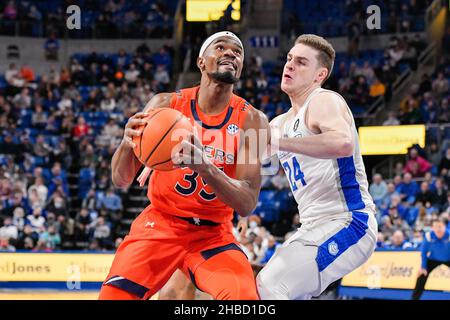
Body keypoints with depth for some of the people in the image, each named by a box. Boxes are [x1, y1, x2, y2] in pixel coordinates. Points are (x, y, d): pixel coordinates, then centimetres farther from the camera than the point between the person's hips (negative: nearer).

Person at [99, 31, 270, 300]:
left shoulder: (252, 120, -8)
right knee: (114, 295, -16)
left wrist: (205, 167, -36)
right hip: (160, 224, 1)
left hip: (214, 234, -1)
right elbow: (121, 180, -5)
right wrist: (127, 144, -30)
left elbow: (247, 204, -17)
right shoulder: (166, 105, -6)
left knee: (244, 297, -28)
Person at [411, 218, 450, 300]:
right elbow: (424, 252, -12)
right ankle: (414, 298, 2)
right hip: (434, 259, 1)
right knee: (422, 274, -10)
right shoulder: (428, 236, -26)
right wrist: (423, 267, -11)